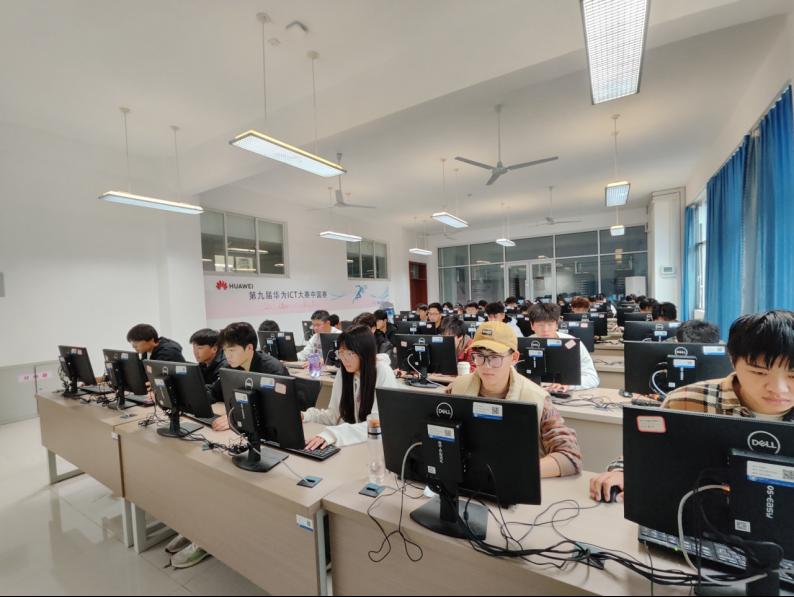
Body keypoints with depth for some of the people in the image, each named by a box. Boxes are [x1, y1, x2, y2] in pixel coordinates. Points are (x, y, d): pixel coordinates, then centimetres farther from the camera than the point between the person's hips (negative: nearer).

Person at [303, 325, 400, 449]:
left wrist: (335, 434, -35)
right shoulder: (343, 373, -1)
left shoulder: (383, 373, -18)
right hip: (351, 443, 5)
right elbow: (335, 415, 7)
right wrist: (306, 416, -9)